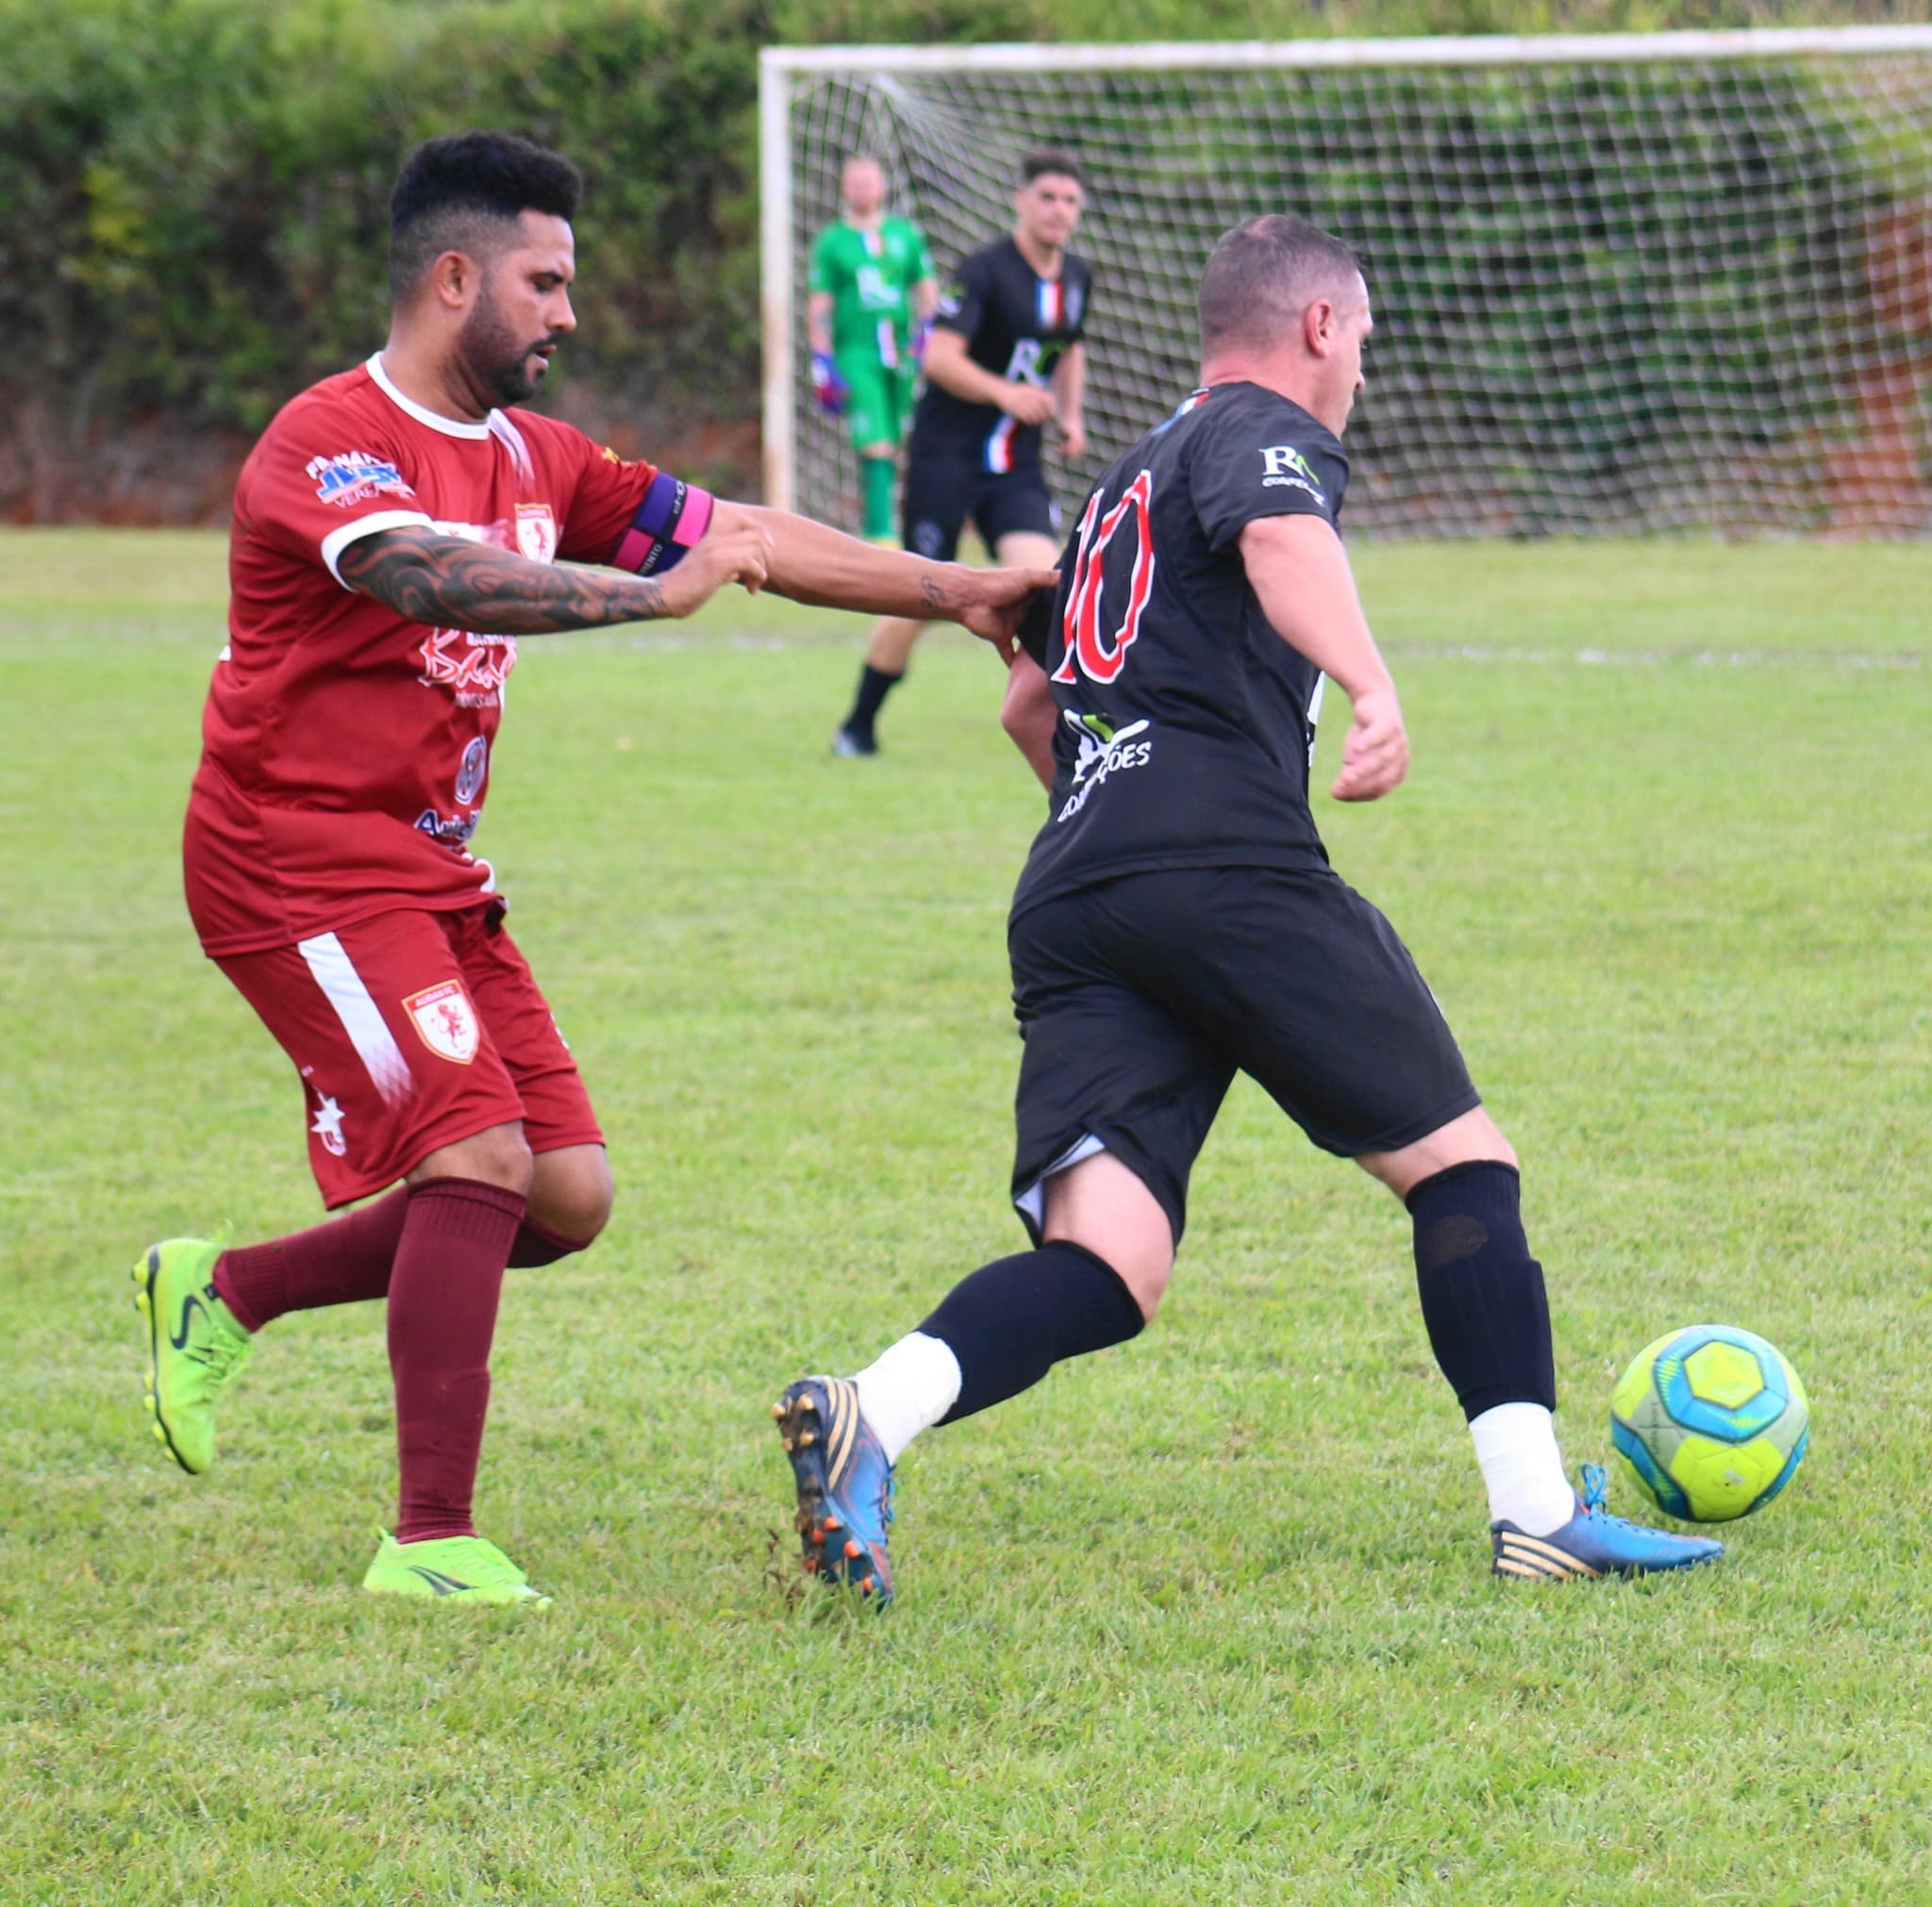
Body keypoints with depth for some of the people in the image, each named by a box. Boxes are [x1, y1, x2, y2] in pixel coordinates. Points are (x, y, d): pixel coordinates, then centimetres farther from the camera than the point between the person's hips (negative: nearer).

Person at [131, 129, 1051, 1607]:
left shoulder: (533, 457, 12)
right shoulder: (326, 443, -15)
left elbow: (738, 536, 14)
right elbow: (434, 574, -35)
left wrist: (953, 590, 8)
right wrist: (655, 594, -41)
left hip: (430, 869, 9)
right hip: (296, 860, -9)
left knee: (569, 1197, 3)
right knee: (481, 1152, -19)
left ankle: (227, 1291, 18)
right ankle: (433, 1542, -15)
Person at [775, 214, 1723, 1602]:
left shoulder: (1127, 481, 32)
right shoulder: (1267, 431, 6)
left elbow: (1033, 699, 42)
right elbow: (1284, 542, -19)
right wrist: (1374, 690, -37)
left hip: (1066, 903, 7)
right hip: (1232, 872, -7)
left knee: (1103, 1268, -7)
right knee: (1459, 1162, 7)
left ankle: (868, 1417, -33)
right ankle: (1538, 1513, 3)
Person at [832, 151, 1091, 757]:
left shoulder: (1076, 278, 9)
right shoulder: (986, 270, -14)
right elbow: (940, 356, -21)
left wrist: (1069, 415, 12)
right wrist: (1004, 392, -34)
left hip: (1016, 462, 5)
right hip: (947, 452, -5)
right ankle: (858, 725, 16)